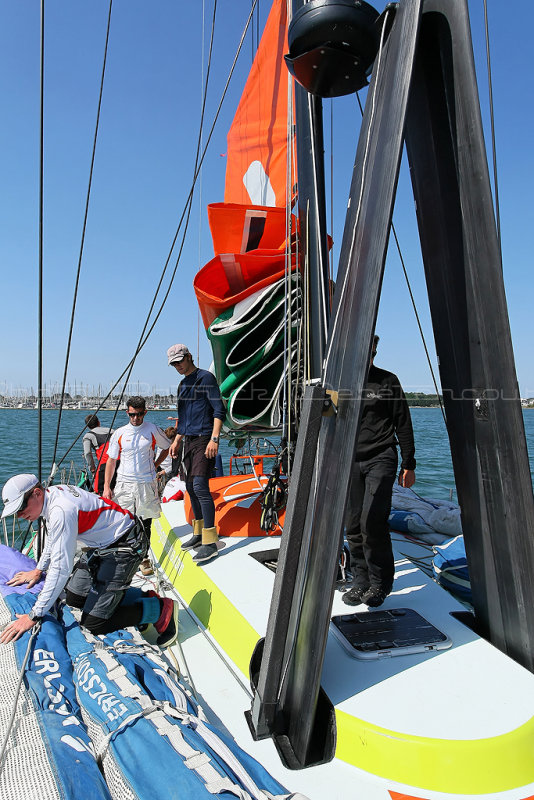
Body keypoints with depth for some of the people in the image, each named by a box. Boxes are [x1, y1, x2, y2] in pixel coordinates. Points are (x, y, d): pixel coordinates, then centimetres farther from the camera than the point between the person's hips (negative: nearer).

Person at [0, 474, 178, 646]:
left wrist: (33, 616, -21)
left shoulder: (61, 510, -28)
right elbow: (53, 538, 23)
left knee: (94, 622, -12)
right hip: (102, 544, 10)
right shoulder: (51, 494, 1)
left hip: (126, 545, -10)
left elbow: (61, 568, -28)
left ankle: (161, 609, 0)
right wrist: (39, 570, 30)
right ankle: (140, 597, 18)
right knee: (74, 598, 14)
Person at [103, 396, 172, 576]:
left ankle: (143, 558, 18)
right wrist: (106, 487, 3)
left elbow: (167, 447, 16)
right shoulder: (120, 433, 3)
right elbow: (111, 460, 8)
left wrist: (155, 464, 5)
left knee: (145, 524, 6)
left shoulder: (152, 430, 1)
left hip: (147, 484, 0)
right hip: (124, 483, 1)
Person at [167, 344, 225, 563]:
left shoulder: (205, 378, -6)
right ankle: (199, 533, 24)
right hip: (189, 441, 9)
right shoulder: (183, 384, 19)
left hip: (204, 440, -9)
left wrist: (214, 439, -21)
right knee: (190, 487, 11)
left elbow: (219, 411, -12)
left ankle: (210, 542, -17)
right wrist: (177, 440, 22)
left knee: (200, 485, -18)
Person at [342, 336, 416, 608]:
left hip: (380, 458, -3)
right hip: (350, 461, 3)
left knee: (372, 521, -13)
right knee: (354, 525, 4)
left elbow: (403, 424, 6)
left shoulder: (388, 381, 4)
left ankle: (380, 582, 6)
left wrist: (408, 464, 3)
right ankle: (361, 581, 20)